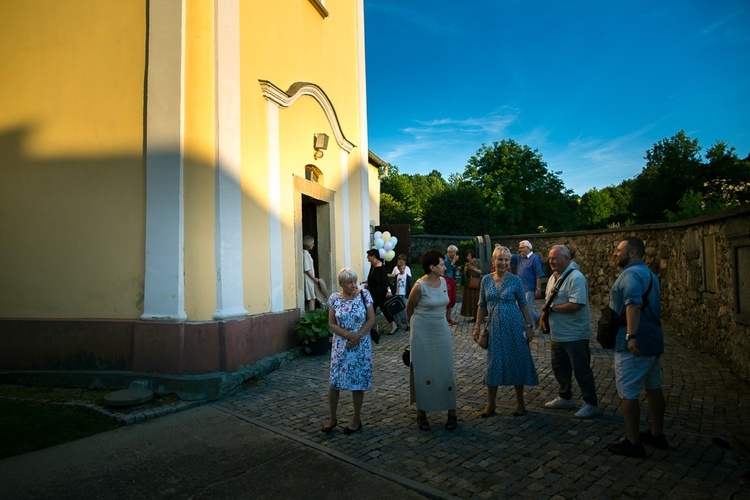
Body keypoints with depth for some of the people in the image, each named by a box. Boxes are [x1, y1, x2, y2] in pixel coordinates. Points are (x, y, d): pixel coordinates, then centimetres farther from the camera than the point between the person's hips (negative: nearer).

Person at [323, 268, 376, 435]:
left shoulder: (364, 295, -5)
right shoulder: (334, 298, -2)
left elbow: (371, 319, -5)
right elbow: (332, 324, -3)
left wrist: (357, 337, -16)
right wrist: (348, 335, -17)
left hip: (361, 345, -1)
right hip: (340, 345, 1)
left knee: (358, 382, 5)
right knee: (334, 381, 2)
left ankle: (356, 419, 22)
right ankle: (332, 417, 21)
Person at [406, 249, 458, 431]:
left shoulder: (443, 282, 0)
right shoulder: (420, 285, -17)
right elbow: (409, 309, -2)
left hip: (442, 331, 5)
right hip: (423, 334, -5)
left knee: (446, 371, 7)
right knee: (423, 372, 5)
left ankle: (451, 413, 17)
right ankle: (421, 413, 19)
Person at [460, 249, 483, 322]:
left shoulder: (478, 261, -1)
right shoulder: (466, 263, 12)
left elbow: (481, 272, -7)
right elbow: (464, 274, 12)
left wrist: (473, 268, -15)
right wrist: (465, 269, -7)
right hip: (469, 283, 4)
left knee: (477, 299, -5)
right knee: (470, 299, 2)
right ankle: (472, 315, 7)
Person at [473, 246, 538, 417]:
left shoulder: (515, 280, -5)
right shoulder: (486, 280, 2)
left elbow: (523, 305, 1)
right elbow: (482, 306, 7)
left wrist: (529, 326, -2)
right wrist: (477, 326, 5)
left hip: (514, 326, -2)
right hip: (495, 327, 2)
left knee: (516, 363, 7)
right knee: (493, 364, 5)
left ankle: (520, 403, 25)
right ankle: (490, 405, 17)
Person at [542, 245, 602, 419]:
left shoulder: (576, 278, -18)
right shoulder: (553, 277, 11)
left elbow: (575, 305, -28)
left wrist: (552, 308, -19)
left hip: (575, 335, -9)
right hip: (557, 334, 9)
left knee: (581, 370, 2)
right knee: (559, 368, 19)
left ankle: (591, 404, 15)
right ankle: (565, 398, 35)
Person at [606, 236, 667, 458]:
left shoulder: (631, 274, -17)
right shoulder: (649, 274, 16)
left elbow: (634, 304, -32)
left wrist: (631, 336, -40)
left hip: (633, 346, -10)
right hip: (654, 342, 10)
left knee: (628, 394, -1)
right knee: (653, 388, 19)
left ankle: (633, 443, 6)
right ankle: (657, 435, 32)